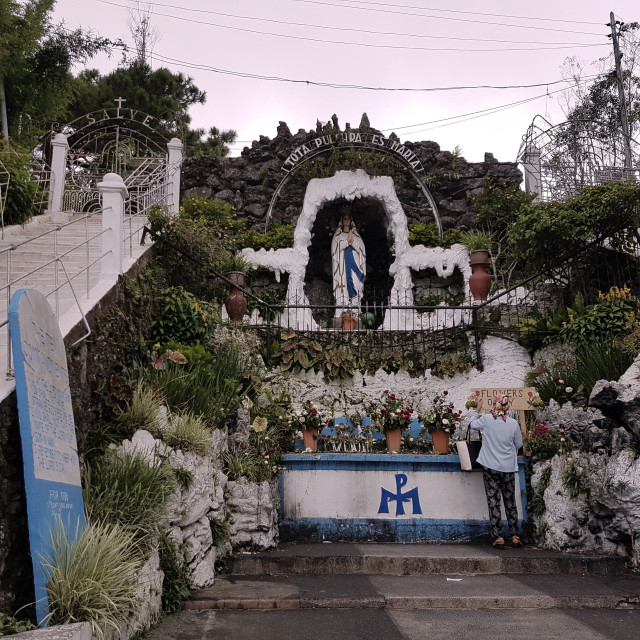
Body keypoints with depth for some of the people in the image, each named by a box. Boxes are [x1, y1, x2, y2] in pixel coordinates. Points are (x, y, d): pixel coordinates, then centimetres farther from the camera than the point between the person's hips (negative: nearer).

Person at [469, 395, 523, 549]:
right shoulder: (513, 423, -6)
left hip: (490, 467, -1)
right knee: (510, 502, 13)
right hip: (508, 468, 1)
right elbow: (519, 444, 6)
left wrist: (478, 409, 26)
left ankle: (498, 537, 0)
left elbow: (473, 425, 13)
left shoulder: (486, 419, -8)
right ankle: (514, 536, 15)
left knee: (493, 502, 2)